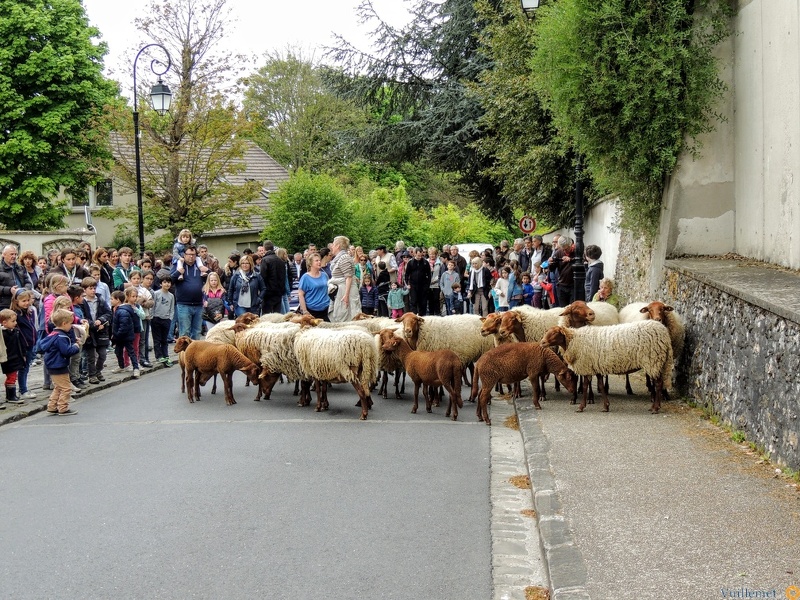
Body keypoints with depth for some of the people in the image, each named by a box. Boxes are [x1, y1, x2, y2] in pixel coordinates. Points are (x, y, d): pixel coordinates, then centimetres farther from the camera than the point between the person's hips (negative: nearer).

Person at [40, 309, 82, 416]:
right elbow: (67, 351, -29)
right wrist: (76, 347, -9)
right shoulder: (61, 337, -22)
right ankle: (63, 409, 1)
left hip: (53, 367, 11)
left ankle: (52, 407, 23)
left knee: (58, 388, 20)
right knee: (66, 388, -3)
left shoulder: (53, 334, 10)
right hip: (59, 367, -11)